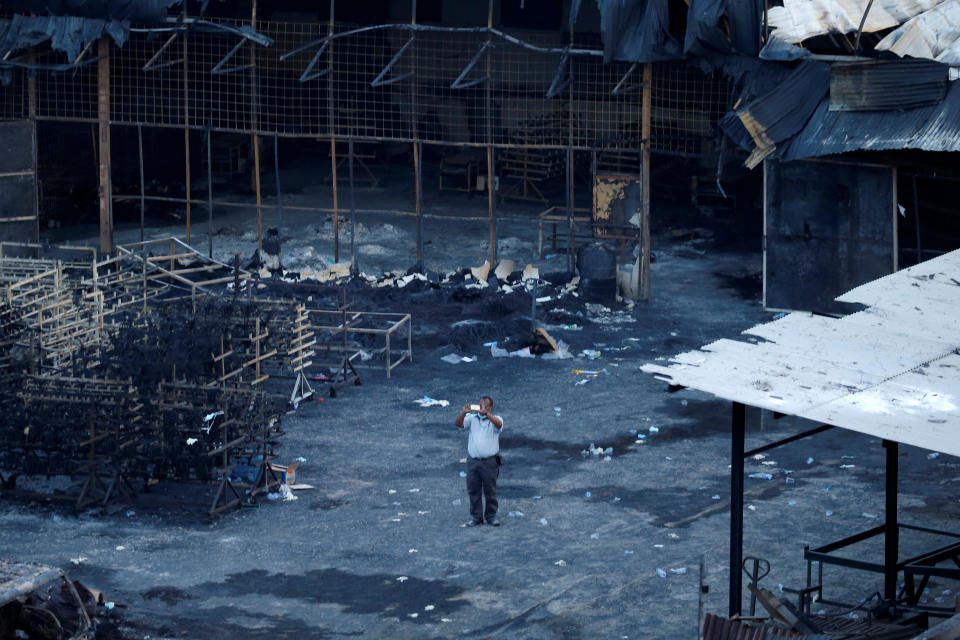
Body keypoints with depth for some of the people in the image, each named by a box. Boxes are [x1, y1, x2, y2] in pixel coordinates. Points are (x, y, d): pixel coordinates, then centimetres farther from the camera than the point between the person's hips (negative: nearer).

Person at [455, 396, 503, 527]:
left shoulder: (495, 419, -1)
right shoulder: (472, 418, 6)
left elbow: (499, 424, -24)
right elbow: (459, 424, -7)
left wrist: (486, 413, -36)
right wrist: (463, 413, -25)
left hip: (489, 462, -2)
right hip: (473, 461, 2)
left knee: (490, 490, 6)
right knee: (473, 490, 6)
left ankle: (491, 516, 19)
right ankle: (476, 517, 16)